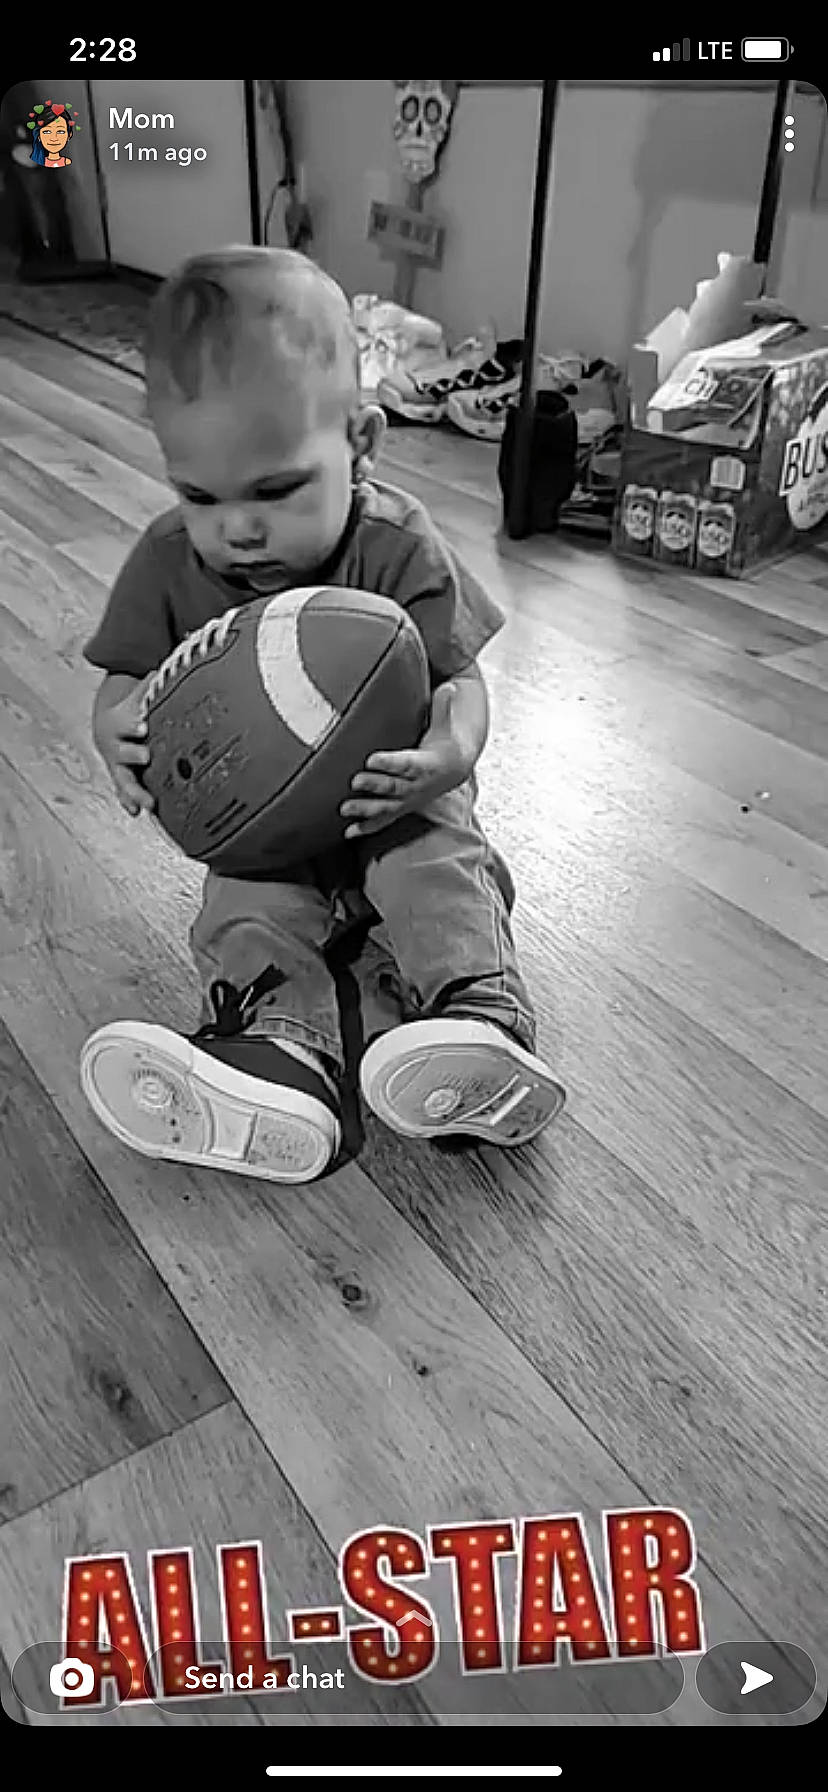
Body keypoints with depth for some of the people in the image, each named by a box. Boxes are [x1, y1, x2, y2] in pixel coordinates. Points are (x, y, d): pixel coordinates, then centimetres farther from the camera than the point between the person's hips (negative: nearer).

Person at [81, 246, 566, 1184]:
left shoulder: (398, 548, -17)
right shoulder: (170, 560, -8)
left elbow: (459, 680, -18)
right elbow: (124, 681, -1)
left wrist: (449, 756, -43)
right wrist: (119, 733, -29)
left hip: (388, 795, -1)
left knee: (440, 861, -27)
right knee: (249, 900, -22)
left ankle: (483, 1016, -37)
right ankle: (277, 1054, -38)